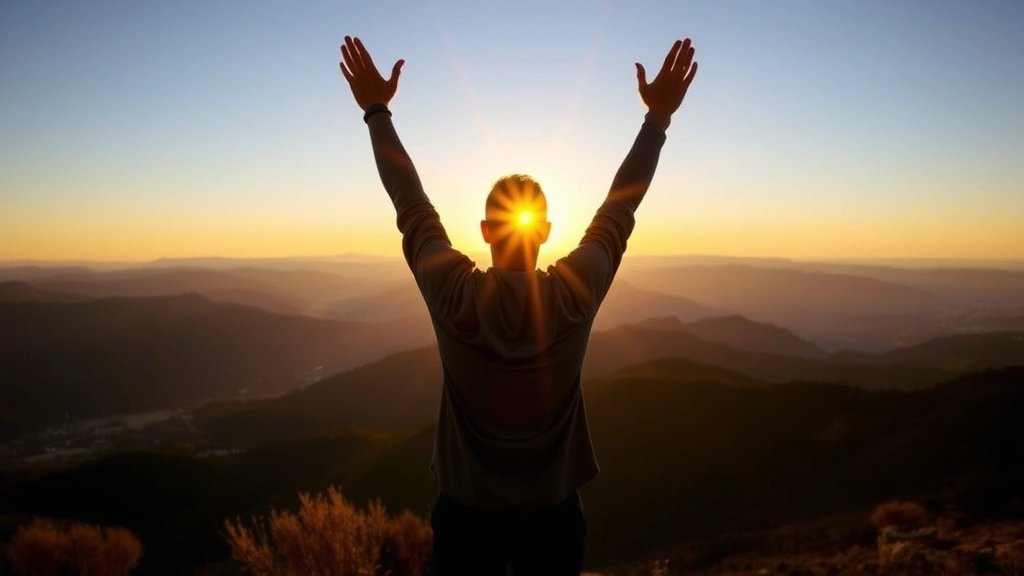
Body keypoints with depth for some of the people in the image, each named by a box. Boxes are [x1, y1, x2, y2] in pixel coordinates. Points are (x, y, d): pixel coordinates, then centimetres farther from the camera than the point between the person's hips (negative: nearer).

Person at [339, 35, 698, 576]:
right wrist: (658, 116, 5)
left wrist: (377, 111, 5)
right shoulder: (576, 295, -17)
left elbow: (411, 207, -5)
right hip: (552, 511, 1)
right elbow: (619, 210, -5)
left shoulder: (451, 296, -18)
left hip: (465, 510, 0)